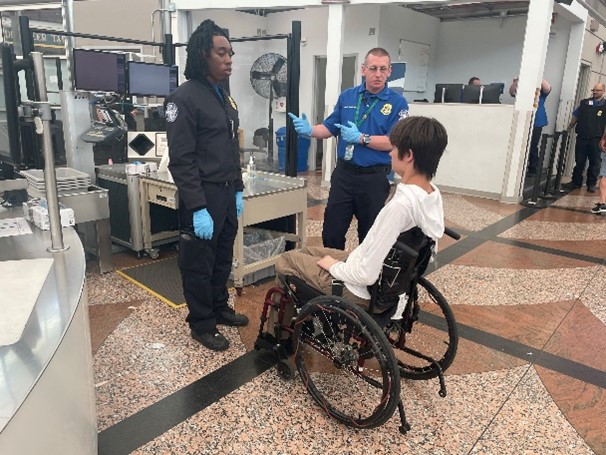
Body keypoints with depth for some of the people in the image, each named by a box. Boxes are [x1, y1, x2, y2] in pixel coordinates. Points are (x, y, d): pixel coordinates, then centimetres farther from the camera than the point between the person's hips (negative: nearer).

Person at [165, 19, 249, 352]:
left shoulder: (224, 98, 13)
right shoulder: (184, 98, -13)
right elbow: (181, 160, -18)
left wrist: (238, 190, 16)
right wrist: (197, 209, -21)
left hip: (228, 193, 8)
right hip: (203, 196, -8)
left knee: (223, 258, 18)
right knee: (199, 264, 6)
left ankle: (219, 308, 36)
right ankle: (202, 324, 21)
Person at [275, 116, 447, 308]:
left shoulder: (400, 205, -34)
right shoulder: (434, 194, -6)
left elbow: (366, 275, -31)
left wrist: (334, 267, -10)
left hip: (362, 292, -8)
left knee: (285, 260, 10)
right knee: (308, 251, 25)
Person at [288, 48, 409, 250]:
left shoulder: (397, 103, -6)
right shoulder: (347, 96, 6)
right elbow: (330, 128, 9)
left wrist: (361, 138, -22)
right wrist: (310, 130, -12)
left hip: (374, 178, -3)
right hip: (343, 173, 3)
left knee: (370, 235, 13)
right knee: (331, 232, 9)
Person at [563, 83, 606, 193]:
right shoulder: (584, 103, 10)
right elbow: (575, 117, 17)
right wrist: (568, 129, 11)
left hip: (596, 139, -2)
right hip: (582, 138, 2)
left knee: (594, 162, 5)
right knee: (579, 162, 7)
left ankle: (591, 184, 15)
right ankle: (576, 182, 17)